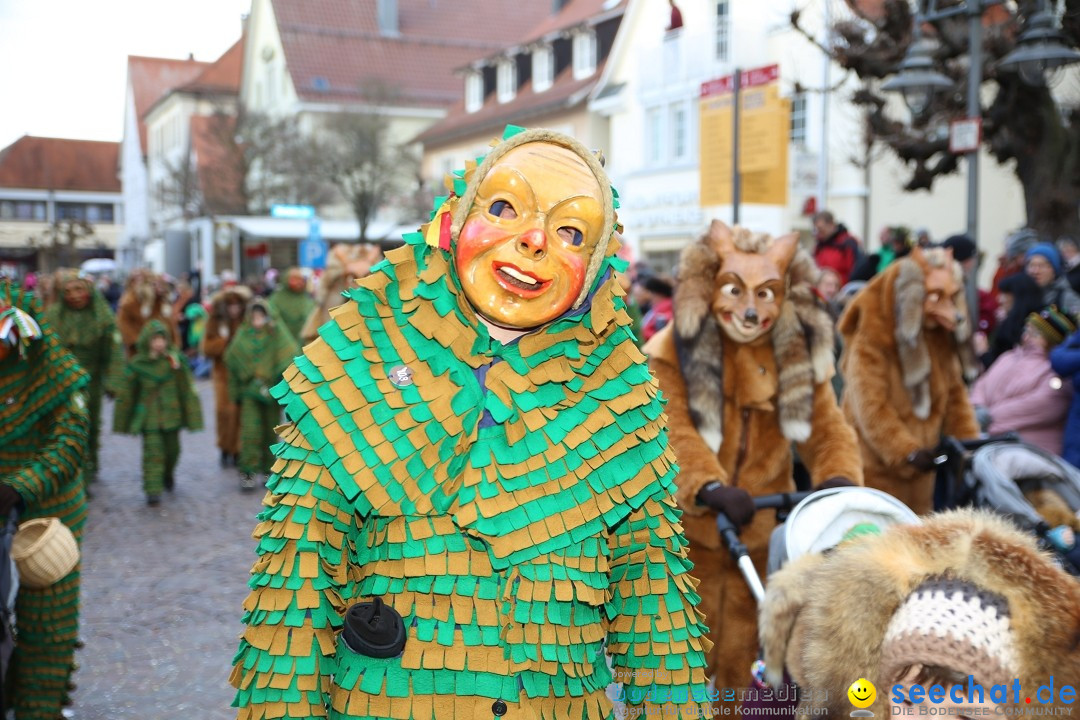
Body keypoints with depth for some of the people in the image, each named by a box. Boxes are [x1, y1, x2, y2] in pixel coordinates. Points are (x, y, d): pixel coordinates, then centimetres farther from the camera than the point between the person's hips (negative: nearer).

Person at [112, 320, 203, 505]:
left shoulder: (176, 361, -4)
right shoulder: (137, 364, -6)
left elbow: (187, 389, 2)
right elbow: (125, 393, 2)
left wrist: (191, 416, 2)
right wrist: (122, 422, 5)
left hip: (171, 415, 2)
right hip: (148, 417, -2)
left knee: (172, 449, 15)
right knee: (152, 452, -8)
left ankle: (168, 475, 44)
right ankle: (152, 491, -4)